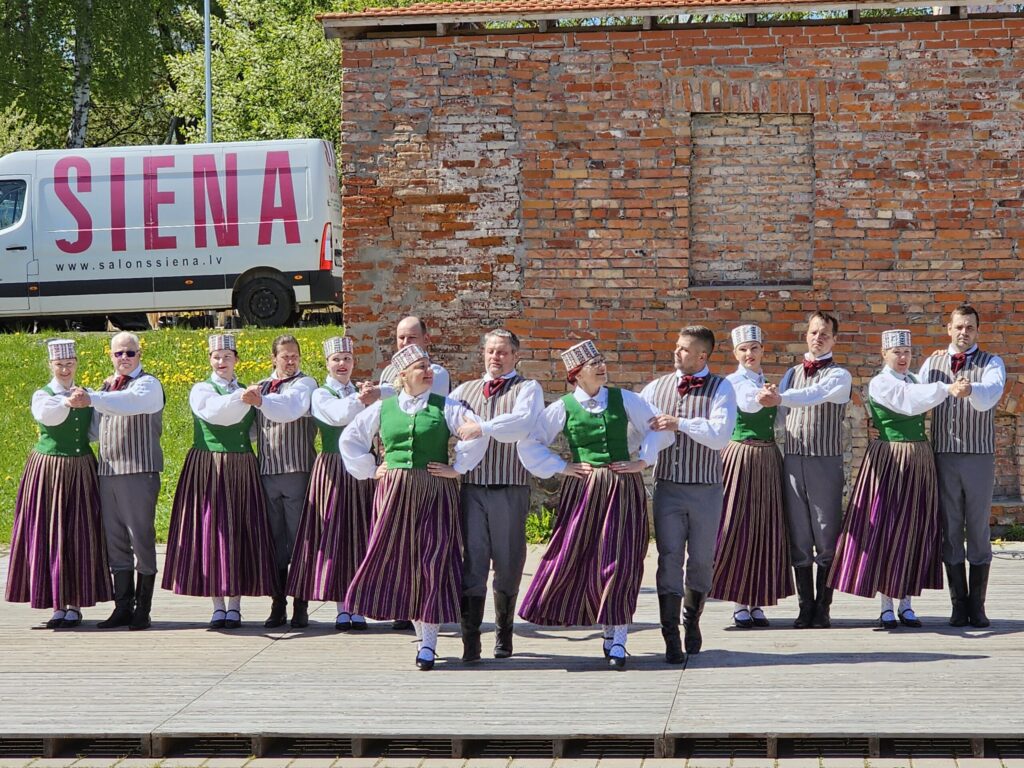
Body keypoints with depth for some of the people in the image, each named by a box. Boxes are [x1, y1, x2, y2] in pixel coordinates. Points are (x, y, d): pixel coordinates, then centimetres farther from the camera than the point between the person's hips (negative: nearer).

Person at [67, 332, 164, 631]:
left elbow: (129, 402, -27)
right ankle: (123, 607, 12)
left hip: (139, 471, -7)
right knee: (115, 541, 8)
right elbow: (97, 426, 26)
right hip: (107, 471, 7)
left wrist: (91, 400, -41)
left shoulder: (148, 384, -4)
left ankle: (142, 609, -1)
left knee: (141, 538, -5)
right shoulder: (107, 386, 20)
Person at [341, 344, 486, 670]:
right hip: (394, 493, 3)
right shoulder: (383, 408, 8)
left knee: (432, 563, -4)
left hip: (436, 493, -3)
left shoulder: (445, 407, 0)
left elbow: (477, 432, -7)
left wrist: (458, 468, -6)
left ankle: (428, 642, -1)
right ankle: (419, 629, 15)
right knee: (397, 560, 2)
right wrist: (369, 470, 10)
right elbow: (350, 438, 17)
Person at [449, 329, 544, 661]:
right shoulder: (465, 391, 19)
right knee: (472, 563, -5)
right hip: (472, 487, 2)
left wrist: (483, 427, -23)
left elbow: (523, 423, -15)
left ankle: (504, 633, 20)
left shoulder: (527, 389, 4)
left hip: (511, 490, -2)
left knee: (508, 565, 6)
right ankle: (470, 640, -7)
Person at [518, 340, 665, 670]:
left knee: (619, 562, -4)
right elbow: (529, 442, 5)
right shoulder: (564, 407, 0)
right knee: (573, 555, 0)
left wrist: (642, 460, 3)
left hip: (624, 489, 0)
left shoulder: (623, 399, 3)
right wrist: (561, 467, 2)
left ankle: (617, 640, 0)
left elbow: (655, 428, 13)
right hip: (582, 490, 0)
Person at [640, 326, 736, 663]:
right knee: (669, 559, -5)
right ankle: (671, 640, -5)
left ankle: (692, 623, 32)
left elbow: (720, 434, -15)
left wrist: (680, 424, -20)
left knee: (701, 560, 10)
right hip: (667, 487, 2)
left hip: (705, 489, -1)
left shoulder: (720, 388, -2)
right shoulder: (657, 388, 8)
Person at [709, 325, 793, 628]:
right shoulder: (732, 382, -5)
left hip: (769, 457, 5)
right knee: (738, 526, -4)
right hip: (741, 454, -5)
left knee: (767, 528, 5)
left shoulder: (771, 382, 13)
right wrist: (761, 398, -49)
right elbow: (746, 402, -29)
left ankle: (758, 602, 11)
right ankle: (739, 603, 4)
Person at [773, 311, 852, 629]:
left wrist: (780, 397, -35)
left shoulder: (839, 375, 0)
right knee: (798, 537, 4)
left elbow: (815, 395, -20)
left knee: (827, 537, -2)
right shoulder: (792, 374, 17)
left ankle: (823, 608, 3)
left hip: (826, 461, -4)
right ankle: (805, 606, 10)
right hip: (793, 460, 4)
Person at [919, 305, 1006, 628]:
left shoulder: (991, 363, 4)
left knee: (979, 530, 1)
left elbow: (991, 394, -18)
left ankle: (977, 605, 7)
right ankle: (958, 605, 7)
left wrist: (970, 390, -38)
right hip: (943, 456, 2)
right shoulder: (933, 363, 12)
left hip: (979, 456, -2)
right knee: (950, 530, 2)